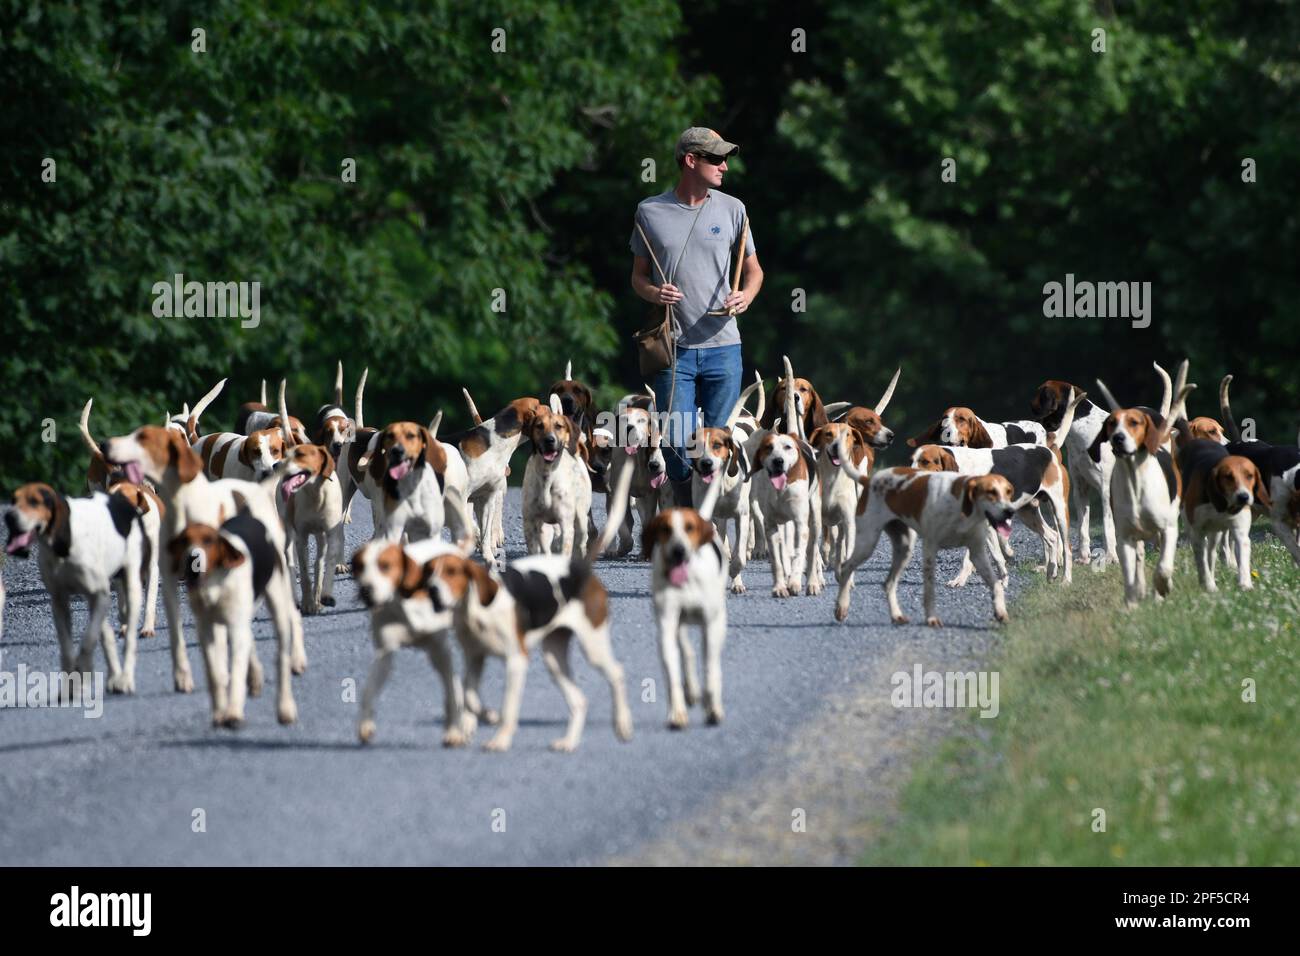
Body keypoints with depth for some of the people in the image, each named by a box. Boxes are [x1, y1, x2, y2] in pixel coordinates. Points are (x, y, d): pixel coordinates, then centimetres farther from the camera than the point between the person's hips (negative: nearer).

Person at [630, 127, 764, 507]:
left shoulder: (731, 209, 6)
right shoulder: (650, 212, 3)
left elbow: (753, 269, 14)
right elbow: (638, 276, 11)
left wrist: (746, 295, -9)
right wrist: (653, 292, -12)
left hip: (723, 347, 1)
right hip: (673, 348, -1)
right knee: (676, 444, -6)